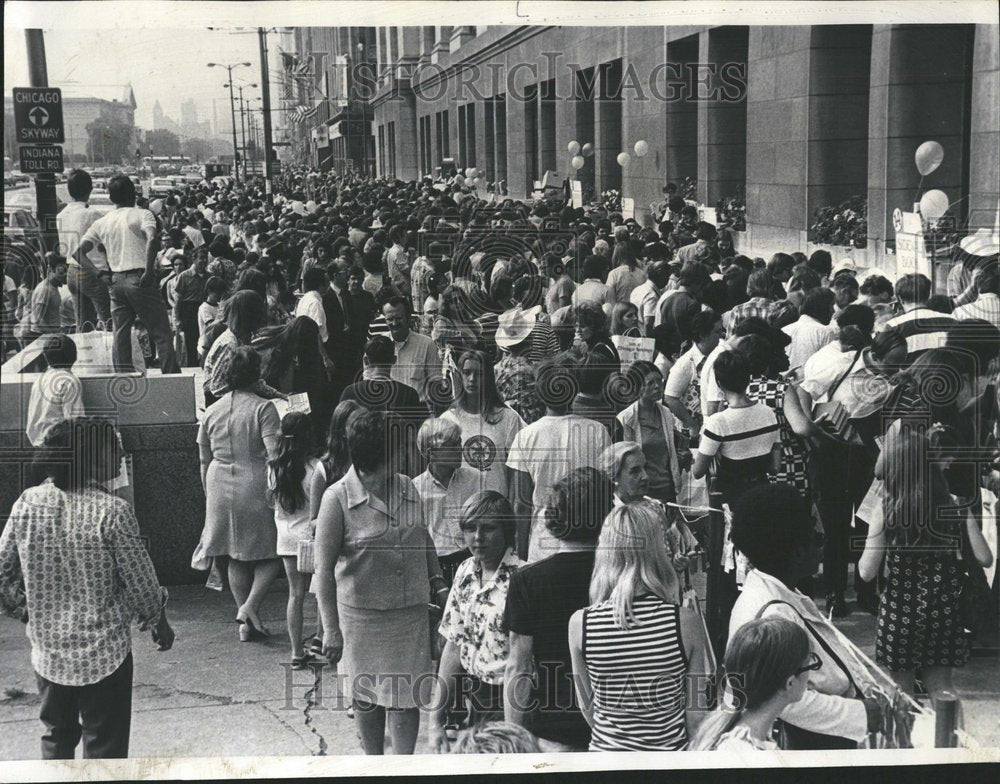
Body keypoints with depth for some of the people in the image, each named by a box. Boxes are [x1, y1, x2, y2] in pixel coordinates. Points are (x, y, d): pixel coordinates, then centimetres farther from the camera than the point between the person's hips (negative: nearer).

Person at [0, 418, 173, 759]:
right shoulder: (112, 511, -19)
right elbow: (140, 581, -12)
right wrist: (158, 620, 7)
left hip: (47, 651, 4)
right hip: (103, 654, -4)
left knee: (56, 738, 23)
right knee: (104, 748, 10)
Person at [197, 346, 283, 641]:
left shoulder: (211, 412, 5)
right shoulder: (263, 408, -10)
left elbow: (204, 462, 11)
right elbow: (274, 455, -17)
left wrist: (209, 494, 22)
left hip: (221, 489, 5)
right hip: (256, 487, -5)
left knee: (236, 557, 14)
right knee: (270, 553, 9)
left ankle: (247, 624, 18)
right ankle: (250, 606, -9)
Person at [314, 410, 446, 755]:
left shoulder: (407, 487, 1)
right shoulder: (338, 498, -14)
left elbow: (424, 538, 19)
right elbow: (324, 568, -13)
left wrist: (437, 580, 10)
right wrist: (331, 628, -15)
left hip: (411, 611, 3)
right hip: (361, 614, -3)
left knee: (405, 693, 4)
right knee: (366, 692, 13)